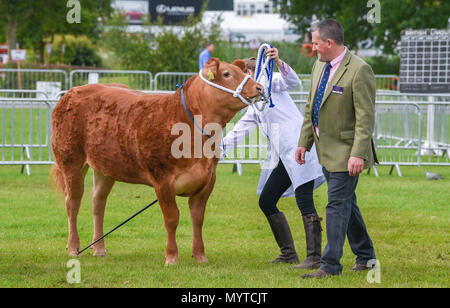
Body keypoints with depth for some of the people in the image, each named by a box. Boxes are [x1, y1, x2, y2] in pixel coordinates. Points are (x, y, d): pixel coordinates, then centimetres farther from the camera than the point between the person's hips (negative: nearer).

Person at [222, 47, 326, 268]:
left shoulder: (269, 83, 4)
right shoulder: (254, 108, 27)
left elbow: (292, 81, -16)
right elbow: (237, 133, 28)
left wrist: (278, 63, -34)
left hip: (299, 148, -10)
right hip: (282, 158, 10)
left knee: (305, 205, -13)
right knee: (266, 202, 10)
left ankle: (314, 257, -14)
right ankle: (289, 253, 16)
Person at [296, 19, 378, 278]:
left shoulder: (359, 71, -18)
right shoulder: (319, 66, 9)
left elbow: (366, 117, -21)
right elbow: (311, 108, 17)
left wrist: (358, 154, -26)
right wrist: (304, 142, 13)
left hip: (346, 152, -9)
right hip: (327, 150, 9)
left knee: (337, 205, -8)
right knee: (346, 203, 17)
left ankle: (331, 265, -4)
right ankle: (365, 256, 29)